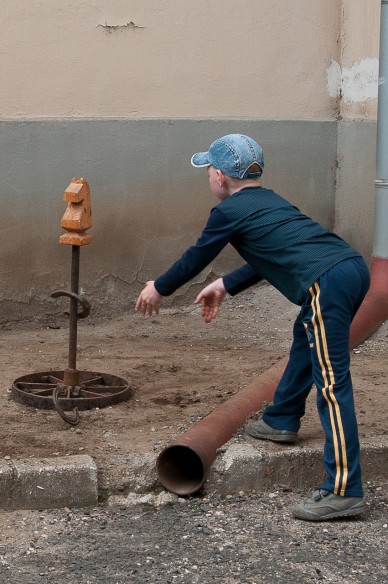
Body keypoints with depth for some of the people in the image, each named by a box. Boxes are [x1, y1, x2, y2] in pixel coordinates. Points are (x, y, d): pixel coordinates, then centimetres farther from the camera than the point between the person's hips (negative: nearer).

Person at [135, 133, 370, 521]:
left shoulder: (229, 211, 4)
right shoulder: (268, 201, 28)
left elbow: (196, 258, 16)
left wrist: (158, 288, 32)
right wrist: (226, 286, 43)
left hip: (328, 282, -9)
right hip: (354, 267, 9)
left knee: (331, 381, -10)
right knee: (305, 338, 31)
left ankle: (343, 491, -12)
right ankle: (282, 420, 45)